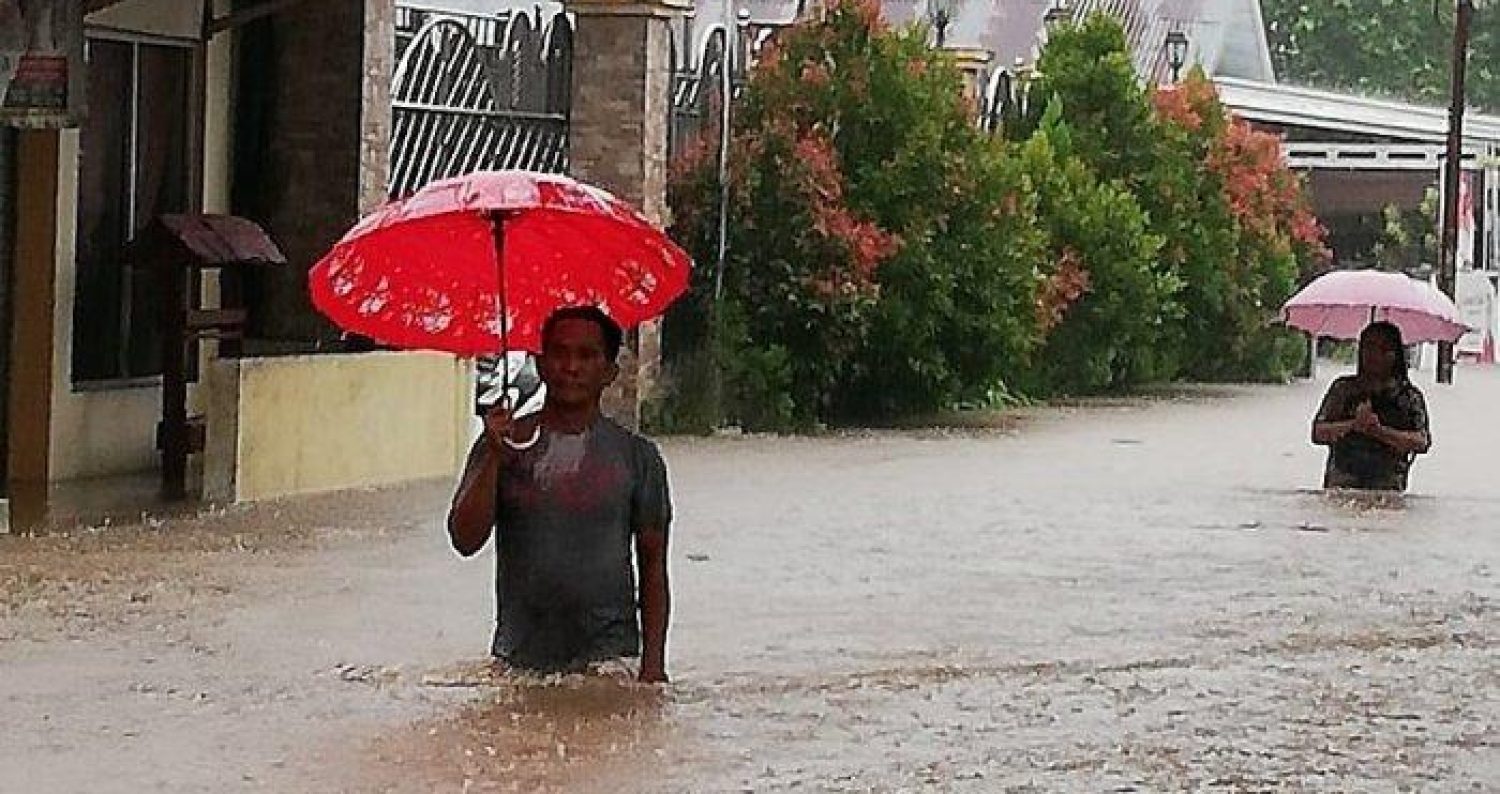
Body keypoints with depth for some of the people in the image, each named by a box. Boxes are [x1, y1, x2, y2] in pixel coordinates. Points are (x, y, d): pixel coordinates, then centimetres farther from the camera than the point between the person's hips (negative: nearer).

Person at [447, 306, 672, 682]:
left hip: (607, 657, -1)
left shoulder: (636, 455, 5)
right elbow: (465, 540, -4)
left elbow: (653, 566, 7)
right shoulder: (504, 444, 6)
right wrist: (494, 460, -15)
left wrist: (653, 661, -1)